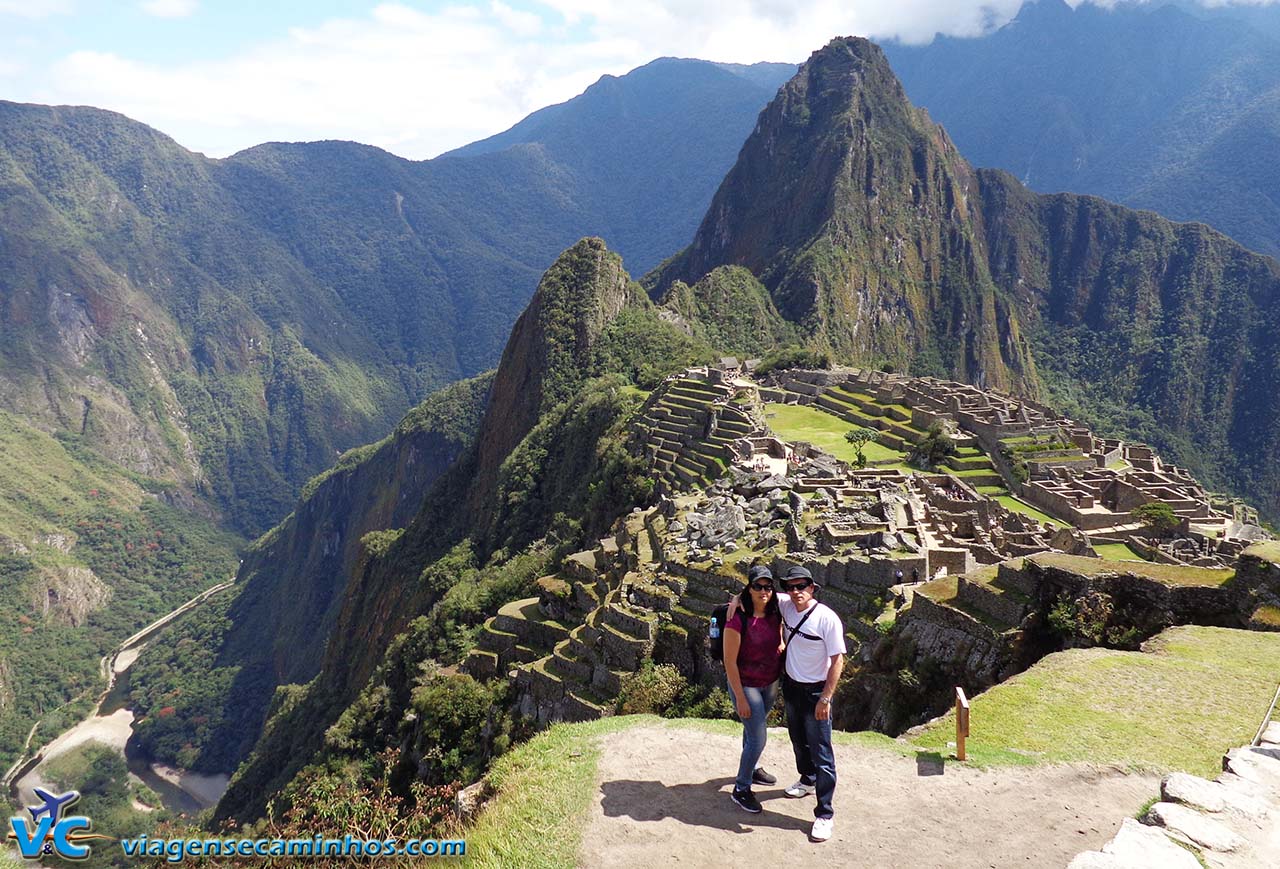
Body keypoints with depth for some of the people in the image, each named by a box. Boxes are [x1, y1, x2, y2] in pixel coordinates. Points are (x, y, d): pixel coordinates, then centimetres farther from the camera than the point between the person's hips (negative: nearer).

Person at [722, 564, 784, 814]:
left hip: (770, 683, 6)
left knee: (754, 729, 25)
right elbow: (729, 660, -21)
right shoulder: (738, 619, -25)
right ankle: (741, 789, 15)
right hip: (746, 685, -6)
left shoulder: (775, 614, -6)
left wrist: (782, 645, -3)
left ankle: (750, 769, 48)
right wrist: (740, 697, -19)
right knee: (758, 738, -4)